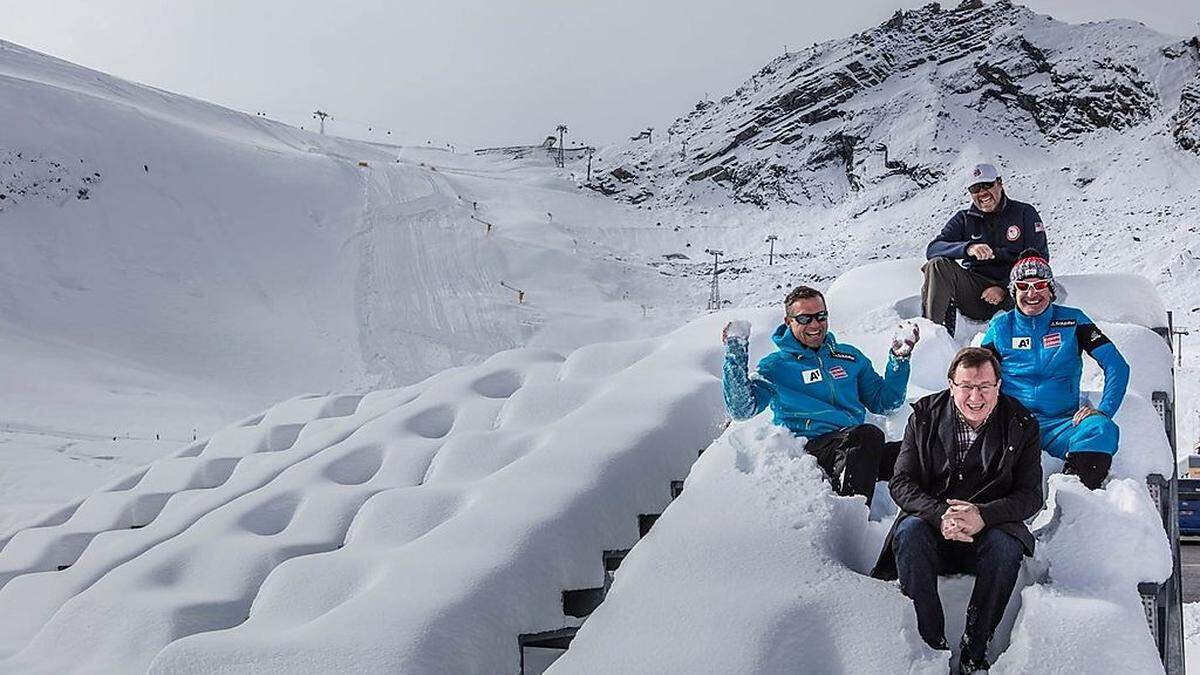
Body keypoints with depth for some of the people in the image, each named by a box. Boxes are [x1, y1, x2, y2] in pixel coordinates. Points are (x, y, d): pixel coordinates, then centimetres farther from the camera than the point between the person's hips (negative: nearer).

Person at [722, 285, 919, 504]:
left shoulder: (850, 357, 26)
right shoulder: (776, 365, 12)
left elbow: (883, 403, 29)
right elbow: (742, 409, -1)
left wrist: (899, 358, 18)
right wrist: (735, 354, -5)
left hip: (854, 449, 5)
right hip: (812, 446, -5)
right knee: (868, 434, -35)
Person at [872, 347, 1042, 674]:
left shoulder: (1022, 425, 0)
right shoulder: (924, 416, 1)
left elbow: (1031, 494, -5)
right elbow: (901, 483, -4)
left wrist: (983, 515, -25)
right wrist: (940, 515, -24)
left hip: (990, 527, 0)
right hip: (933, 523, 1)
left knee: (1005, 547, -33)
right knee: (909, 531, -32)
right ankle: (931, 645, -26)